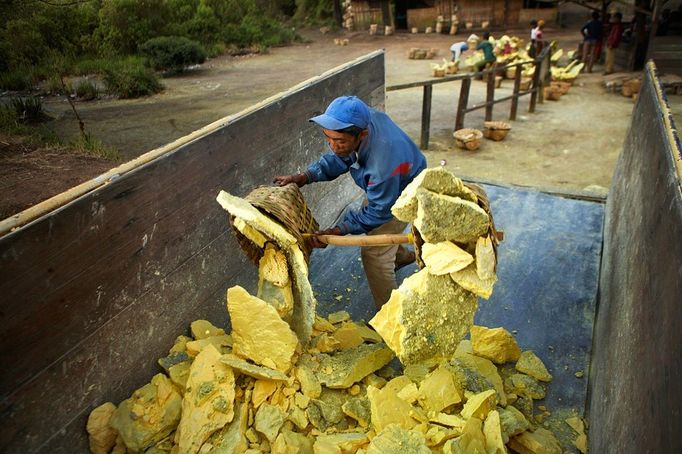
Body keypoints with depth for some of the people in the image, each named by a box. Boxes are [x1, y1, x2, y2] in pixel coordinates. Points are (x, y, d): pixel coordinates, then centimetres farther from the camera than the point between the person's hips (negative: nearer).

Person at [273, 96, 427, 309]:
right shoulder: (357, 123, -26)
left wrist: (336, 232, -35)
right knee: (371, 225, 28)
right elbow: (336, 159, -9)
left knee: (374, 253, -11)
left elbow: (378, 212, -31)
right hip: (381, 186, 8)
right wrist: (305, 177, -24)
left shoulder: (384, 162, -46)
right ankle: (401, 255, 58)